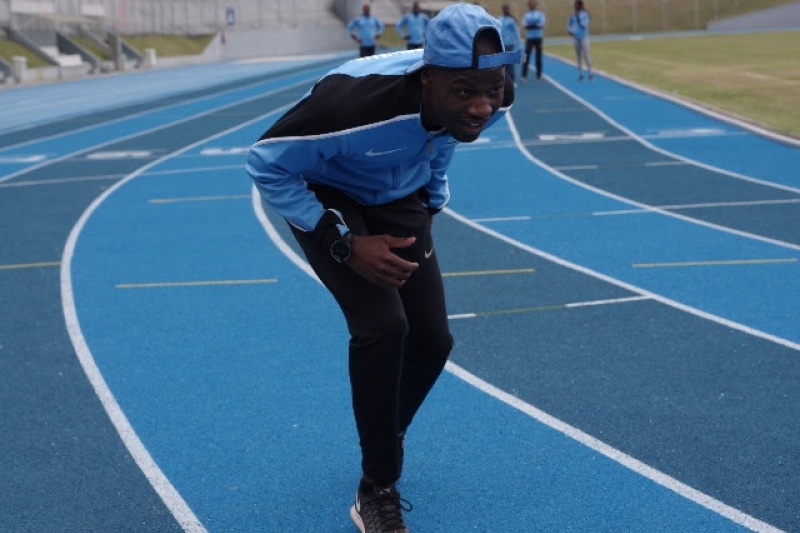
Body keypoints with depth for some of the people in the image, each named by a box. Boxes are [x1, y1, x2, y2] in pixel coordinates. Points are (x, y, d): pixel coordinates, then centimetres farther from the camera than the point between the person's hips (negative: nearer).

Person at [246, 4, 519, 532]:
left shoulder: (492, 99, -23)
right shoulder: (360, 102, -42)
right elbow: (266, 163, -28)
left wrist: (432, 198, 7)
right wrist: (345, 244, -28)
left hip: (398, 201, 6)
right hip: (331, 198, -5)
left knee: (432, 340, 2)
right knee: (383, 326, -23)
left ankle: (385, 438, 34)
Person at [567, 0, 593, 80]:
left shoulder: (585, 14, -9)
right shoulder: (574, 15, 6)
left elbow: (584, 24, -18)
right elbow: (569, 24, 18)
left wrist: (578, 17, -20)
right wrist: (569, 30, 0)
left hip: (584, 37, -5)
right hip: (576, 38, 5)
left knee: (586, 55, -7)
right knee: (578, 56, 7)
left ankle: (590, 73, -2)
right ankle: (580, 74, 11)